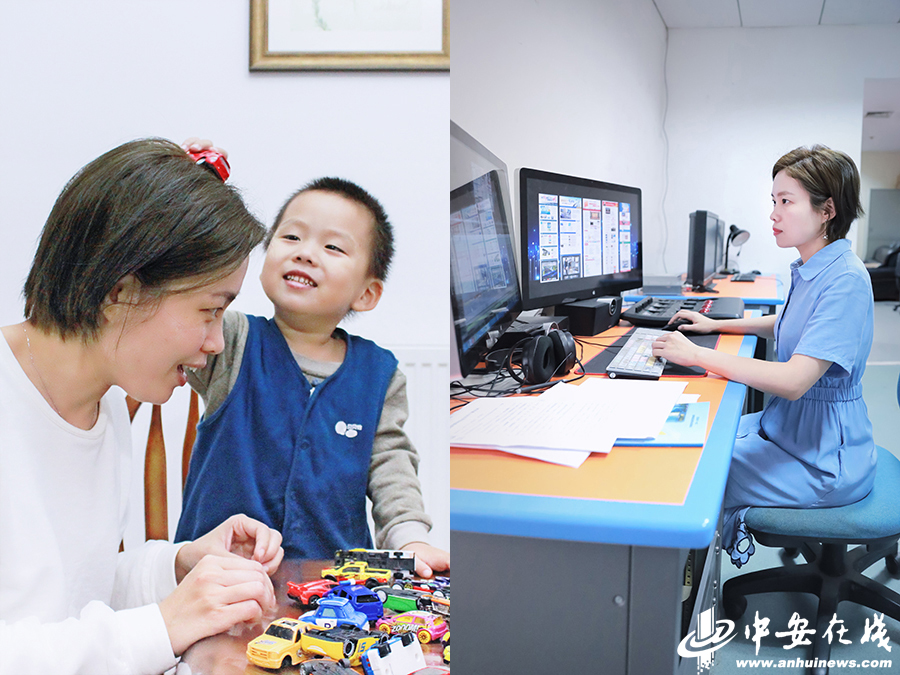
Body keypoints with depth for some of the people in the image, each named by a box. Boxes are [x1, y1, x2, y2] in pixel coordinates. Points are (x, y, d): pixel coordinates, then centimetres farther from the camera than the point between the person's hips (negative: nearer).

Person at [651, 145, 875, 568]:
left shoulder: (845, 280, -24)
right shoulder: (811, 270, 5)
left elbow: (793, 381, -31)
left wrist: (697, 355, -25)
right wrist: (716, 325, 18)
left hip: (824, 463, -9)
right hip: (788, 427, 9)